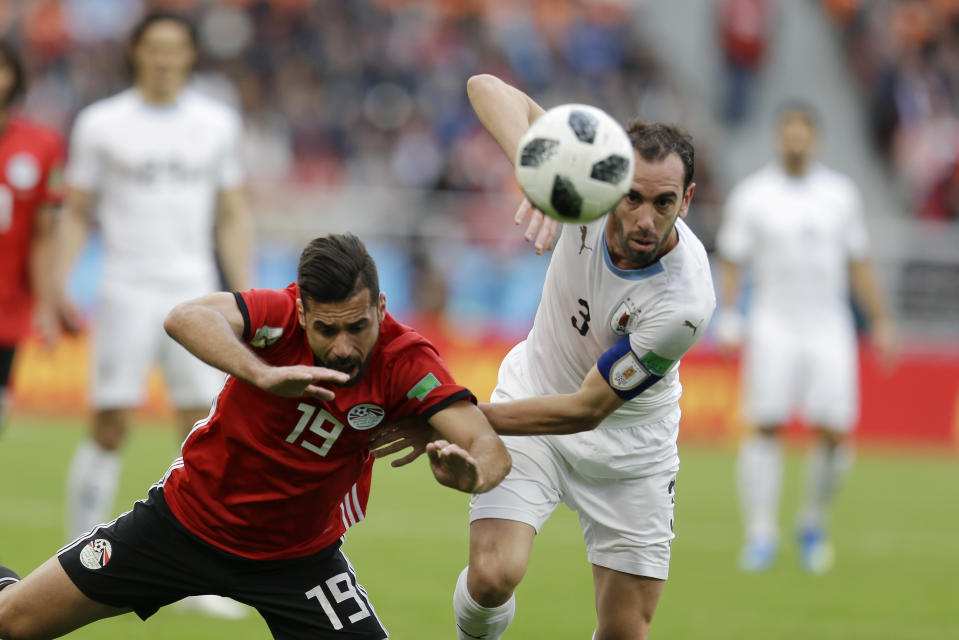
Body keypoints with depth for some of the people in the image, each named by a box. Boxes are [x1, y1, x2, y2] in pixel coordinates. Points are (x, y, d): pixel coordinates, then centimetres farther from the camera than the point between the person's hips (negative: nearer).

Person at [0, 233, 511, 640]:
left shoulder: (406, 362, -22)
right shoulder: (281, 315, -25)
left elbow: (491, 449, -28)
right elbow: (186, 318, -43)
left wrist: (469, 473, -52)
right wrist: (265, 374, -58)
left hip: (298, 555, 1)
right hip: (189, 516, -1)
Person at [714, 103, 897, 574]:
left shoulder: (840, 193, 9)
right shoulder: (751, 195, 2)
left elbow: (859, 265, 15)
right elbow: (730, 261, 2)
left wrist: (881, 323, 12)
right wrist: (727, 317, -10)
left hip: (829, 329, 2)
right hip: (773, 327, -2)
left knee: (834, 432, -7)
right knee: (766, 426, -12)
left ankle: (813, 524, 15)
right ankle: (761, 532, -6)